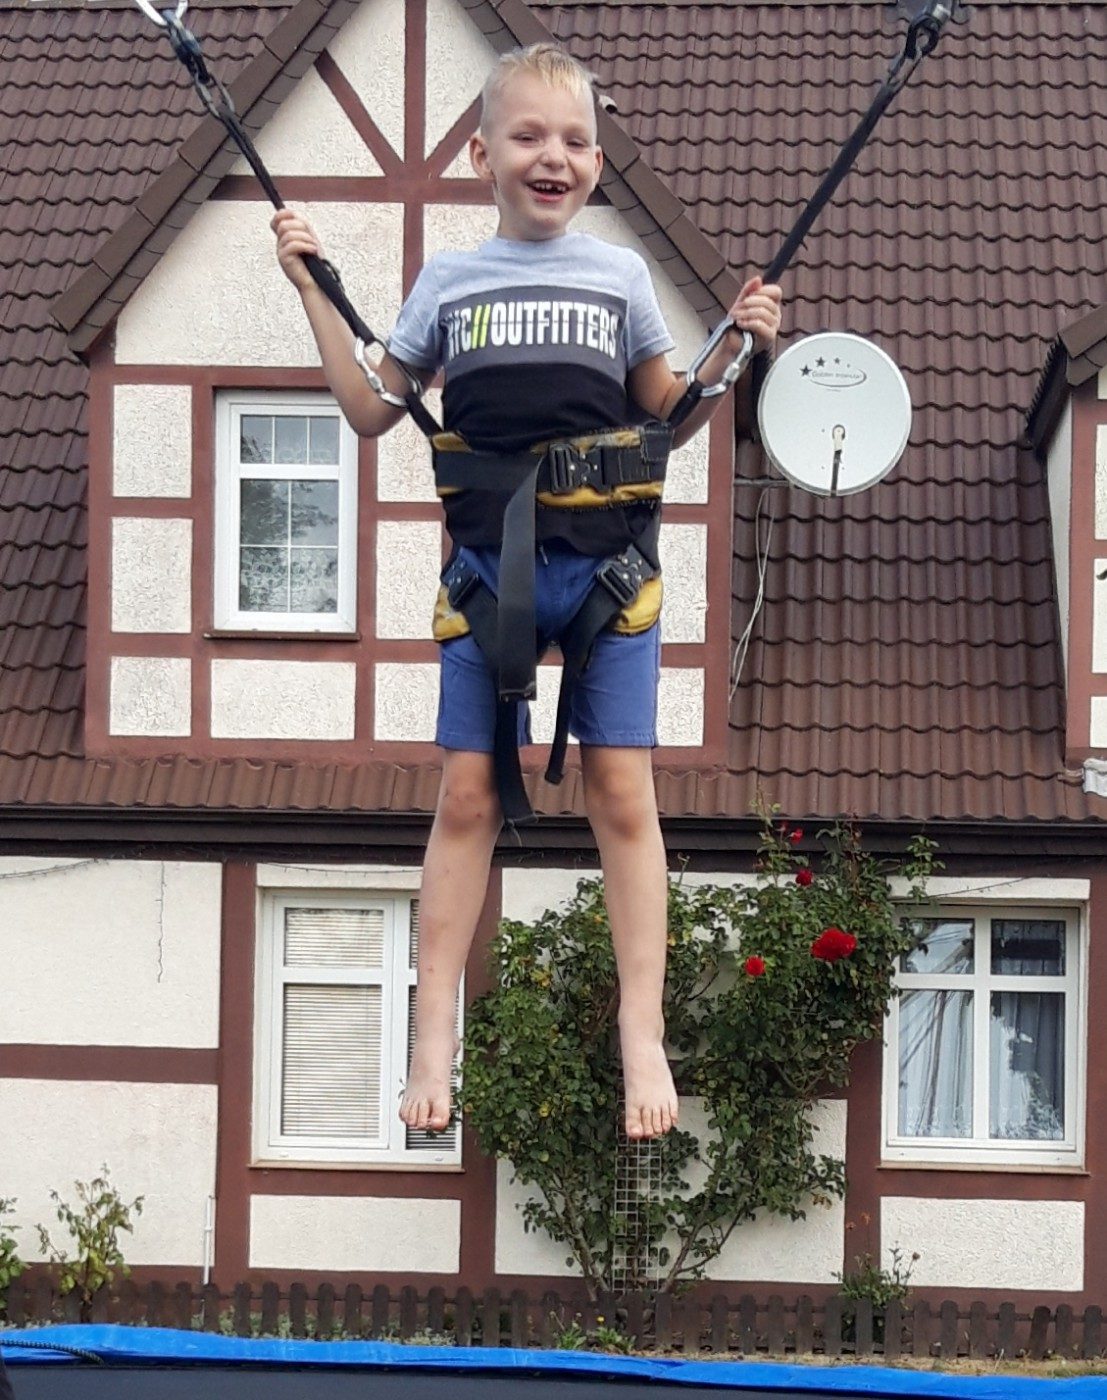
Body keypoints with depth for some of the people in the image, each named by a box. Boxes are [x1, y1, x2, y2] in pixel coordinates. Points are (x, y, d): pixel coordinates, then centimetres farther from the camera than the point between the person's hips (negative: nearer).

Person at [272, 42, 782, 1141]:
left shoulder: (620, 275, 10)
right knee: (468, 794, -1)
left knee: (622, 791, -4)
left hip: (607, 563, 0)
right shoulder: (450, 279, 10)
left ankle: (641, 1037, 2)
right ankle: (433, 1039, 6)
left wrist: (734, 351, 1)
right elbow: (373, 412, 13)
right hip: (487, 564, 0)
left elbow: (666, 422, 16)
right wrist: (314, 295, 9)